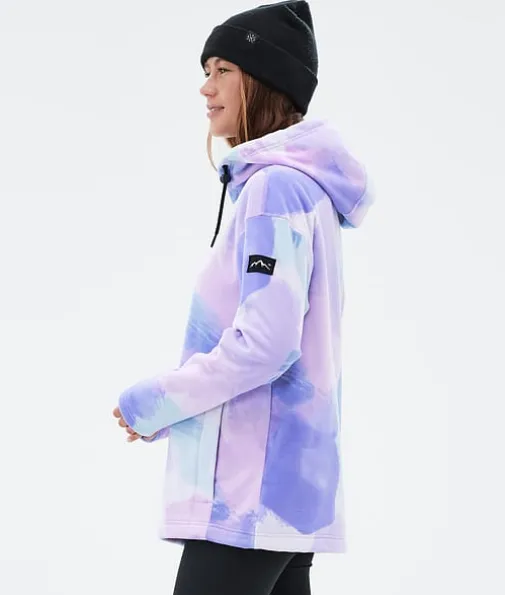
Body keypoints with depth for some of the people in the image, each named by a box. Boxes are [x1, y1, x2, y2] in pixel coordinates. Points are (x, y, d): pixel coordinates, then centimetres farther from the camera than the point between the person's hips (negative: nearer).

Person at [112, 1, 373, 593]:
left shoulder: (275, 186, -14)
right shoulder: (301, 187, 16)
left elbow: (265, 344, -22)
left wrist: (155, 403, -10)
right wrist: (173, 403, 15)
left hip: (253, 490, -10)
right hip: (285, 480, 10)